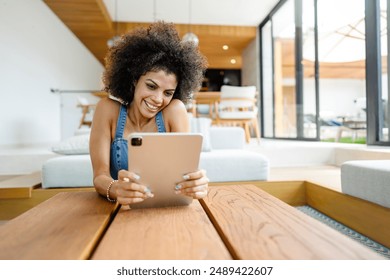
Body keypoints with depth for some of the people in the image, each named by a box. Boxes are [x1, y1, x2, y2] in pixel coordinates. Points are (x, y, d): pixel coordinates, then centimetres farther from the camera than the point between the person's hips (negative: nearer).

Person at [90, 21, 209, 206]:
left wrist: (196, 182, -36)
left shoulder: (175, 109, -10)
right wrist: (115, 188, -35)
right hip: (122, 206, 1)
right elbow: (100, 175, -14)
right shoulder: (108, 109, -9)